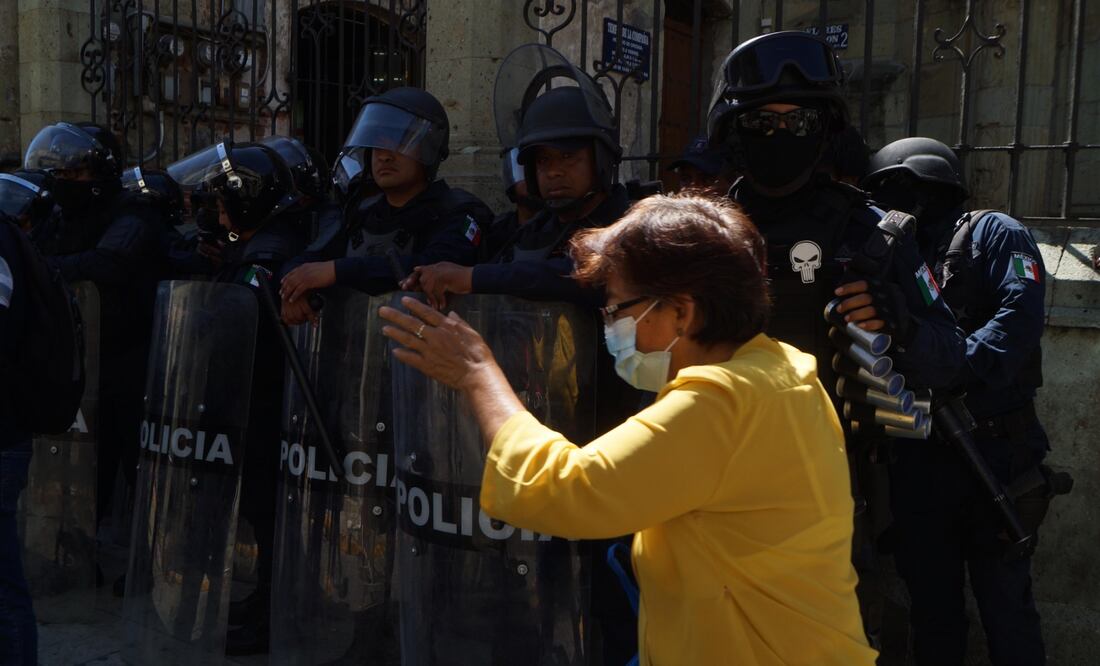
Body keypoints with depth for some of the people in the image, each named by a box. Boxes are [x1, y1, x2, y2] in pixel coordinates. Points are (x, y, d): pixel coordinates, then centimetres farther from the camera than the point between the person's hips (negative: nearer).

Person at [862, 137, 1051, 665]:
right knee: (930, 598, 15)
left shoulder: (991, 234, 0)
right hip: (918, 457, 5)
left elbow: (1019, 316, -18)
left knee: (1005, 602, 4)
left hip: (994, 448, -5)